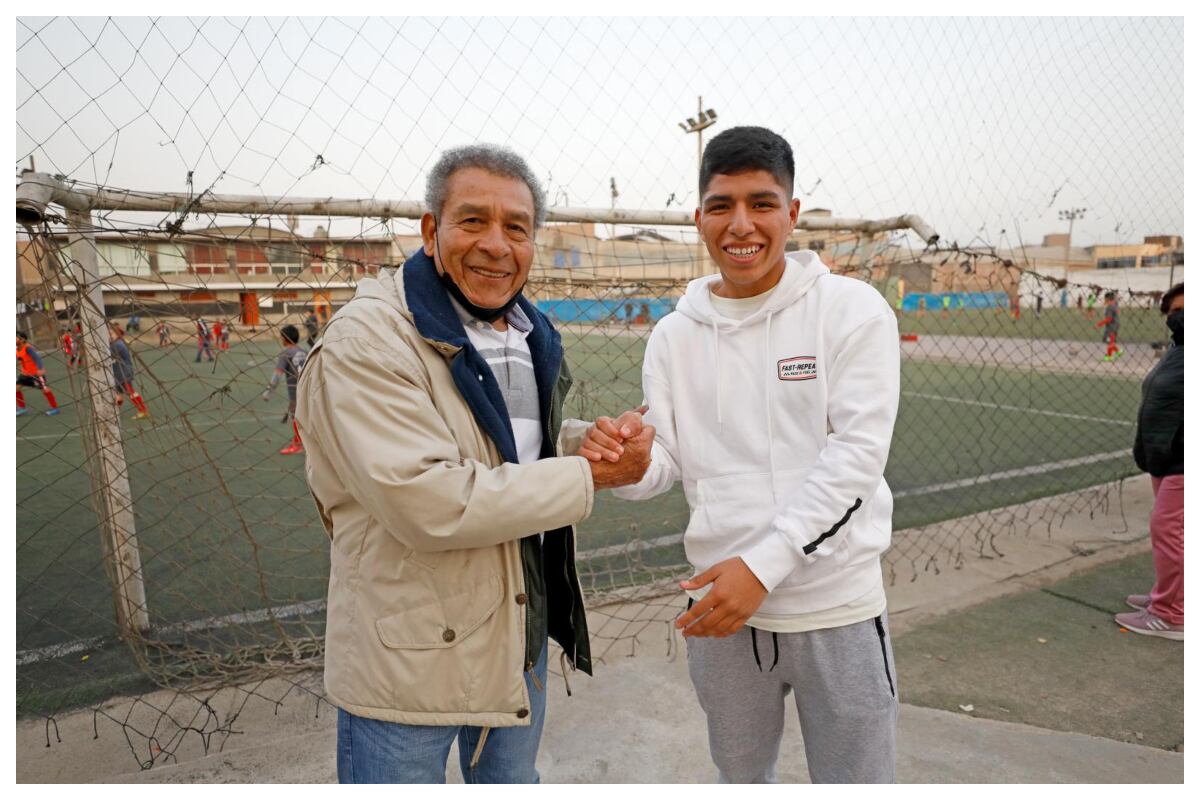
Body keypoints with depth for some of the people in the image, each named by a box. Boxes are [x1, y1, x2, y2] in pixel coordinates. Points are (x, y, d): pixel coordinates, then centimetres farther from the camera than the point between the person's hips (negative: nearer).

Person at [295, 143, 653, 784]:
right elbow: (429, 503, -30)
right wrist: (591, 475, -22)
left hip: (521, 632, 8)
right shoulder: (365, 340, -21)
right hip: (407, 657, -7)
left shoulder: (529, 334, 6)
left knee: (511, 780, 27)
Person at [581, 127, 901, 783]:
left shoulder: (853, 310, -8)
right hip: (720, 605, 3)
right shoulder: (674, 335, 2)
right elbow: (664, 463, 2)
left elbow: (857, 453, -15)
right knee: (740, 778, 24)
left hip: (836, 608, -2)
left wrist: (763, 563, -23)